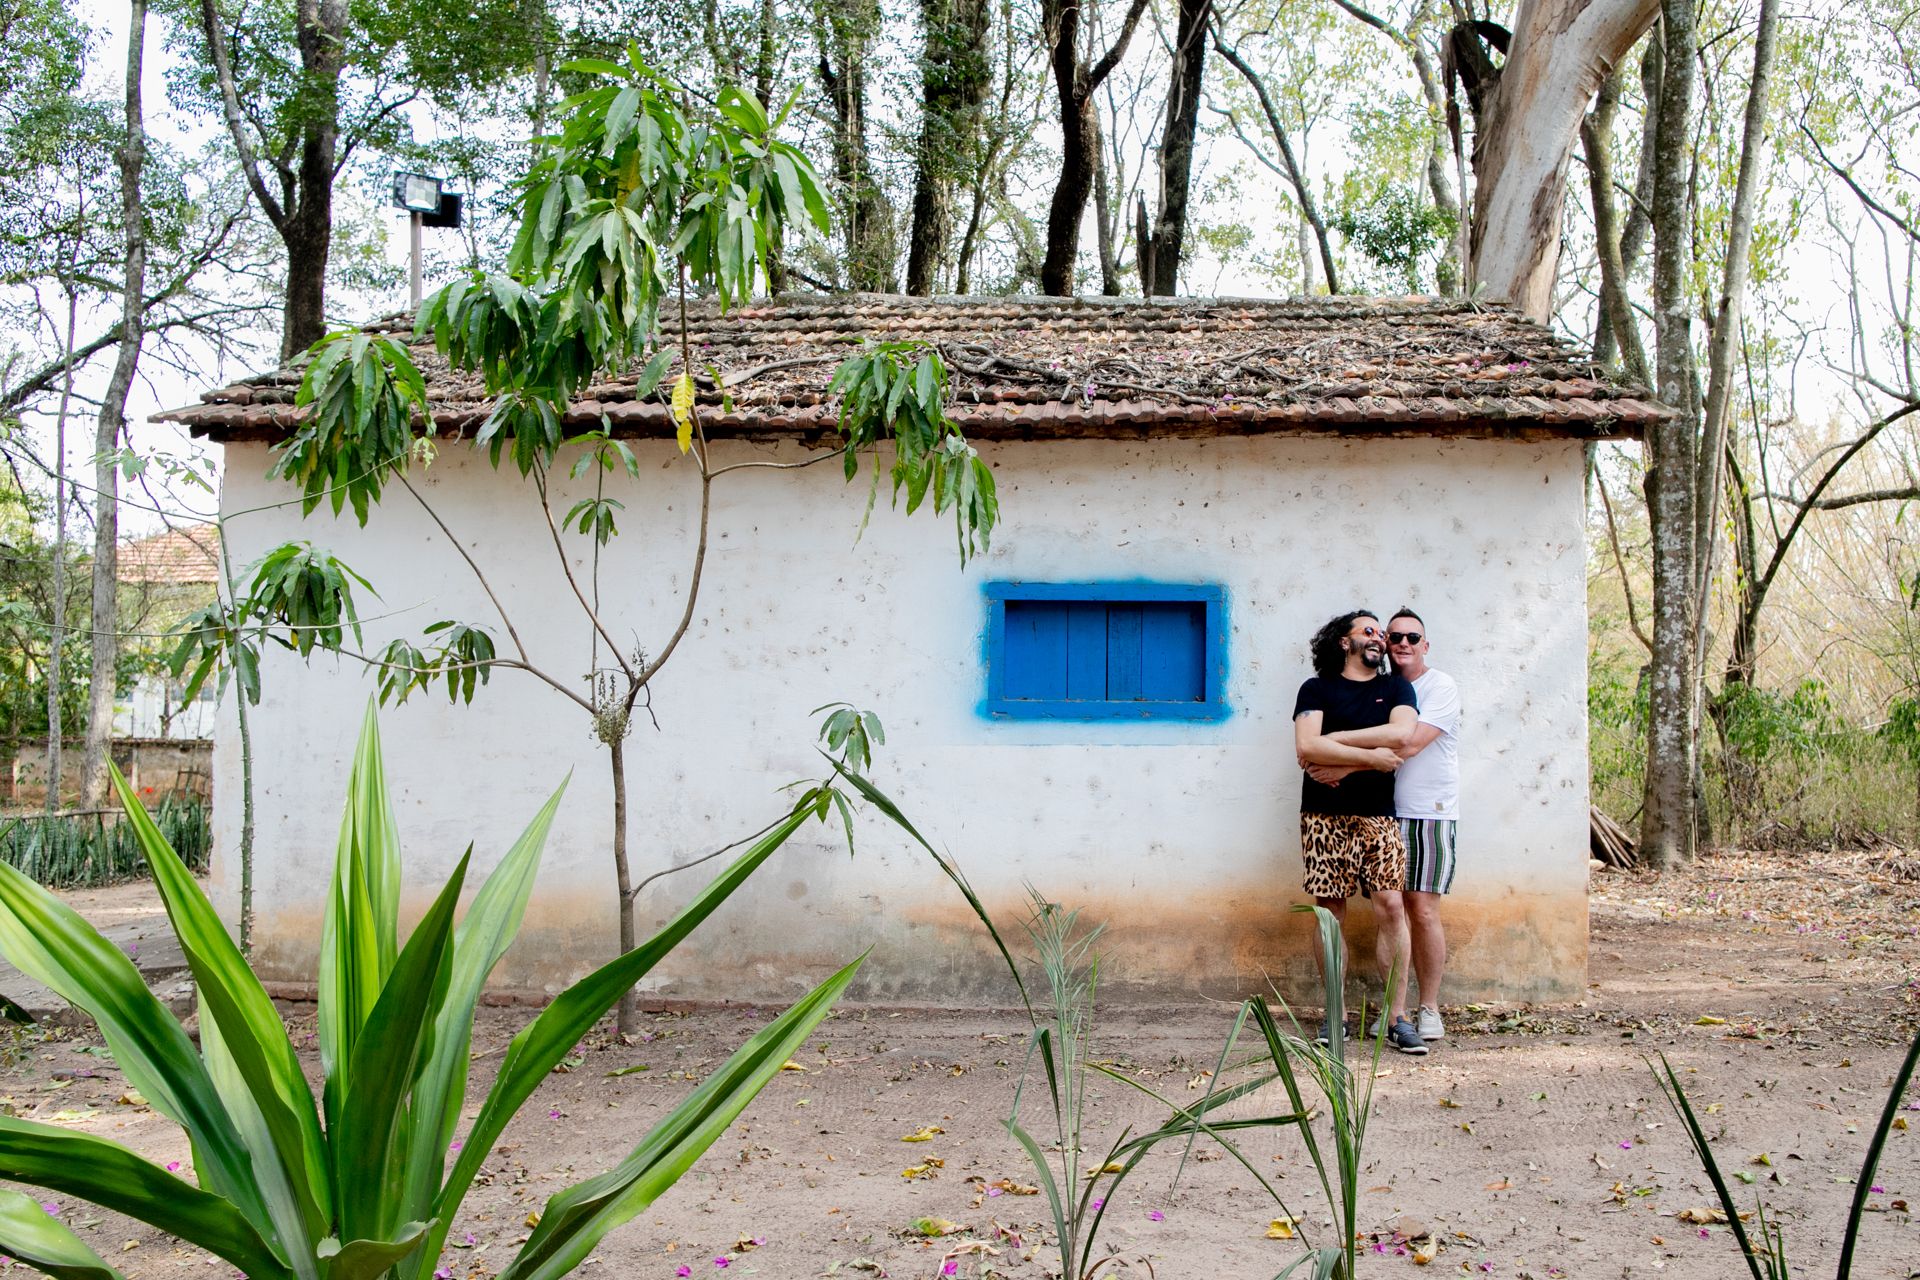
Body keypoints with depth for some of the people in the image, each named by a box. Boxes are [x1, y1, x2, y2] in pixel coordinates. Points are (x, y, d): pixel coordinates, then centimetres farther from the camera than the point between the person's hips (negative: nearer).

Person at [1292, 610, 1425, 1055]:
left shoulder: (1395, 687, 13)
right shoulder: (1316, 689, 7)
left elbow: (1400, 734, -8)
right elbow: (1306, 748, -9)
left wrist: (1333, 740, -7)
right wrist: (1370, 756, -11)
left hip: (1378, 815, 1)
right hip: (1324, 817, -1)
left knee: (1391, 906, -8)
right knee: (1331, 912, 1)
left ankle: (1397, 1017, -2)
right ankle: (1335, 1013, 10)